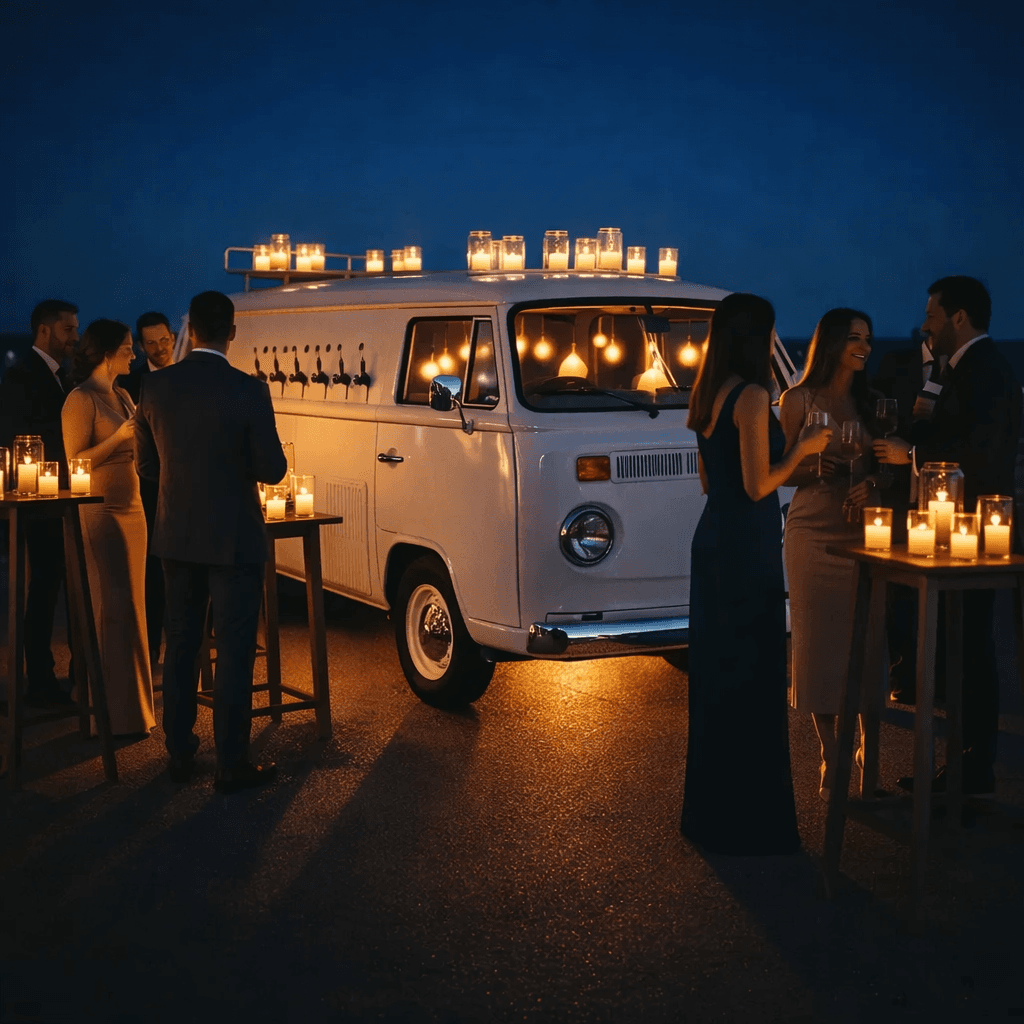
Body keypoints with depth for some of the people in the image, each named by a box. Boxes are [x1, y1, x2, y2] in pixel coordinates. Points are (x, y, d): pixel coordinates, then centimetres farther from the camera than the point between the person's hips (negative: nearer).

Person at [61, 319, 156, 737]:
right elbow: (75, 461, -15)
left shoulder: (123, 397, 13)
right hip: (99, 511, -8)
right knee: (110, 607, -5)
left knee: (130, 604, 12)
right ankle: (116, 713, 2)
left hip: (131, 507, 8)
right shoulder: (81, 400, -11)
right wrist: (119, 437, -19)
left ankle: (134, 699, 21)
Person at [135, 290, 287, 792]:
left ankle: (179, 751, 25)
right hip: (233, 538, -4)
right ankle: (232, 764, 8)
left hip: (176, 537, 5)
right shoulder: (247, 391, -16)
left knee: (180, 644, 17)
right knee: (234, 652, 3)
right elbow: (271, 469, -10)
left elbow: (146, 463, 6)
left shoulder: (156, 386, -3)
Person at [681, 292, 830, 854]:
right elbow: (757, 485, -19)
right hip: (747, 547, -9)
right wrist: (800, 449, -4)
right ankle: (748, 819, 4)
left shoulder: (709, 397, 11)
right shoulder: (752, 396, -15)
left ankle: (709, 809, 26)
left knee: (715, 672, 16)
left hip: (713, 539, 9)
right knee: (752, 679, -2)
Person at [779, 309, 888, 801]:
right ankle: (829, 755, 9)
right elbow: (782, 473, -1)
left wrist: (871, 483, -12)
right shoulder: (799, 400, 0)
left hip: (862, 534, 3)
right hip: (813, 534, -3)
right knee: (818, 642, 1)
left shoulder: (870, 403, 10)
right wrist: (816, 468, -21)